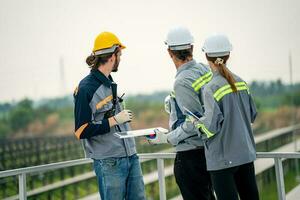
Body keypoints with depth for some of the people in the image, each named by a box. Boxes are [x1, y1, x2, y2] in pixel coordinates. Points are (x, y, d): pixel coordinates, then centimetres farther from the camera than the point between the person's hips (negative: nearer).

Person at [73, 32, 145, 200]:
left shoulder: (110, 83, 14)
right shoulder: (86, 88, -12)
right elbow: (82, 131, -15)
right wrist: (115, 120, -14)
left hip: (131, 156, 8)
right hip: (109, 163, -8)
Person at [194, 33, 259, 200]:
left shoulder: (210, 89, -14)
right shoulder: (241, 83, 5)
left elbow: (212, 125, -19)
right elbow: (252, 115, 13)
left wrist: (197, 123, -1)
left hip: (223, 158, -6)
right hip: (246, 153, 6)